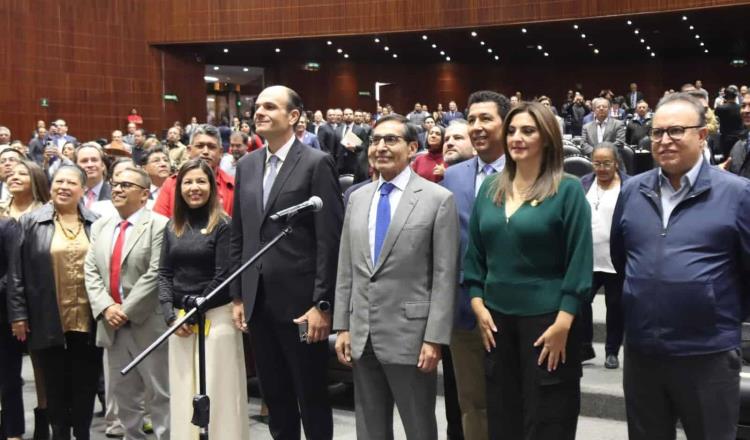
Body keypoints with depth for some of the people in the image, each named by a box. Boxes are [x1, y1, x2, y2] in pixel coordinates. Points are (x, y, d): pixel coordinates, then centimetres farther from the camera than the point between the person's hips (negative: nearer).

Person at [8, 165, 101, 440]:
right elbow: (18, 273, 0)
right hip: (49, 322, -1)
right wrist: (18, 313, -5)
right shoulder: (31, 222, 2)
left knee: (85, 384, 9)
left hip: (88, 321, 1)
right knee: (56, 386, 8)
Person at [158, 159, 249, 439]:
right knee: (183, 393, 10)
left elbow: (223, 276, -10)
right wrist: (170, 315, -5)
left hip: (216, 317, -5)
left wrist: (194, 312, -9)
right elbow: (164, 274, 8)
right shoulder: (172, 227, 10)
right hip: (179, 319, 5)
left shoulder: (223, 224, -5)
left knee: (218, 391, 0)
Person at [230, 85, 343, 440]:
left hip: (300, 301, -6)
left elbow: (329, 240, -12)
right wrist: (238, 295, 10)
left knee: (311, 395, 7)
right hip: (258, 301, 6)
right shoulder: (247, 166, 10)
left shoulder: (317, 163, -8)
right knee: (274, 394, 16)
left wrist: (322, 304, -15)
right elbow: (239, 236, 13)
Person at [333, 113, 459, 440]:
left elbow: (445, 276, -10)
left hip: (410, 334, -5)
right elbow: (346, 268, 11)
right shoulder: (358, 198, 10)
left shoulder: (438, 199, -7)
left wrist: (434, 338, -14)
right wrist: (342, 326, 6)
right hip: (362, 334, 5)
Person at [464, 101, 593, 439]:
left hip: (547, 318, -4)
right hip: (497, 317, 5)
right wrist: (478, 305, 2)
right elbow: (474, 253, 11)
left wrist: (563, 323, -15)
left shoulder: (568, 190, -7)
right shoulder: (490, 188, 7)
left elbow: (579, 262, -10)